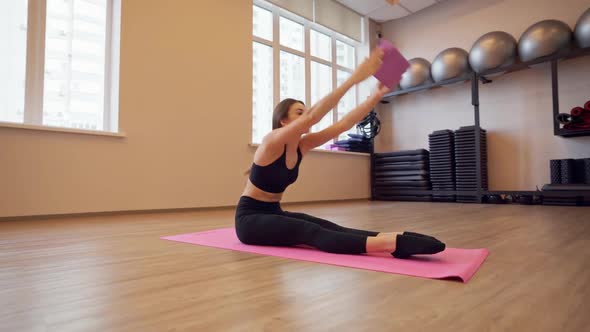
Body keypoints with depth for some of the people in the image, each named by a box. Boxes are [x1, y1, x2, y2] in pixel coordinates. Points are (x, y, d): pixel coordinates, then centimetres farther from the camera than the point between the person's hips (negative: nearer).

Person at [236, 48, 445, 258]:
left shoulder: (301, 145, 0)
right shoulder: (272, 142, -21)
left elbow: (342, 125, -7)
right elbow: (312, 117, -37)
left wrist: (378, 94, -15)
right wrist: (354, 78, -41)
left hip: (274, 213, 8)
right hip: (250, 218, -7)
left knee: (333, 228, -21)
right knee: (311, 233, -33)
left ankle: (395, 239, -40)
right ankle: (393, 244, -52)